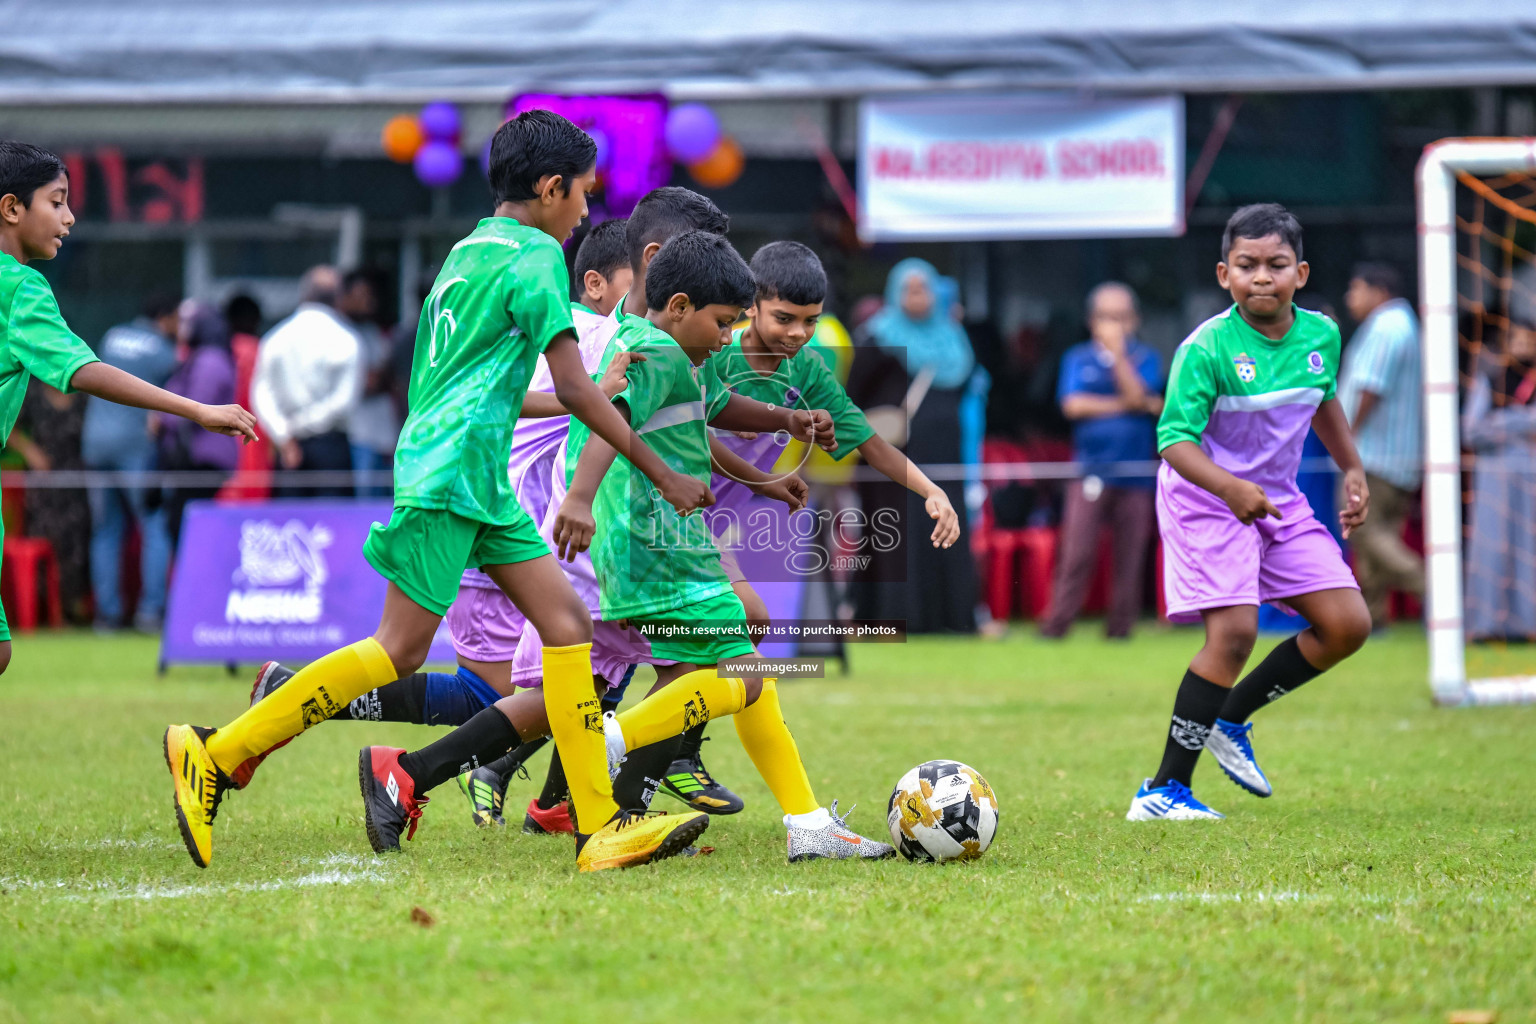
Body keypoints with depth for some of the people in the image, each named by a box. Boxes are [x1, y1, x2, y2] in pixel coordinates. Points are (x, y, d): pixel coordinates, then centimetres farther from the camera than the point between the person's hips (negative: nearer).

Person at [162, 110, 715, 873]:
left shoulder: (471, 248, 19)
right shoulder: (535, 256, -8)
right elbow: (573, 388, -13)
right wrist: (663, 476, -8)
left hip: (482, 484, 10)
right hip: (449, 474, -10)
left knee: (566, 622, 3)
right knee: (398, 652, -10)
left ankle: (599, 827, -1)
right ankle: (213, 756, -6)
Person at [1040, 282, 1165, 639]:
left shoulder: (1145, 358, 9)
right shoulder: (1078, 359, 10)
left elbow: (1139, 396, -8)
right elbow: (1073, 405, -5)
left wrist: (1118, 354, -12)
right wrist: (1122, 406, -4)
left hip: (1134, 472, 1)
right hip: (1091, 470, -1)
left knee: (1130, 555, 1)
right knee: (1077, 552, -8)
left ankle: (1120, 627, 8)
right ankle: (1055, 625, -6)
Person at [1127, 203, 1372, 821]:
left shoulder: (1320, 335, -3)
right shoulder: (1206, 349, -21)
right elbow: (1174, 440, -26)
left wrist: (1352, 470, 18)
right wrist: (1230, 489, -41)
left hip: (1279, 501, 7)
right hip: (1205, 499, -7)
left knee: (1347, 625, 1)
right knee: (1234, 631, -20)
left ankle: (1231, 720, 19)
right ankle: (1165, 789, -12)